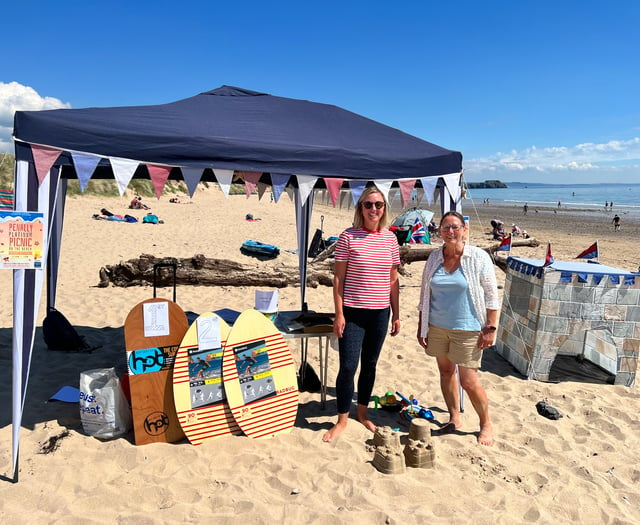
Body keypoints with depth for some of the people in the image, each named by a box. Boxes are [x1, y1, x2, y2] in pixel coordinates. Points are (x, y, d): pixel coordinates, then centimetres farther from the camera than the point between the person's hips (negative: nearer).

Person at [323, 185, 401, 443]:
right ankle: (342, 420, 17)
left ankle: (362, 413, 34)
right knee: (348, 366, -3)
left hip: (380, 313, 4)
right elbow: (338, 277, -6)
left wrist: (396, 315, 8)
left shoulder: (390, 238, 5)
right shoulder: (348, 237, -6)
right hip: (352, 312, -4)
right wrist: (339, 314, -10)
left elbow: (393, 280, 9)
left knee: (370, 365, 15)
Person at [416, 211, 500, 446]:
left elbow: (492, 296, -5)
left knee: (469, 381, -3)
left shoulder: (478, 258, -8)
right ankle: (454, 420, 31)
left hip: (467, 329, -4)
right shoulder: (434, 258, 4)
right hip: (437, 327, 5)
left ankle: (486, 424, 21)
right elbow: (425, 295, 10)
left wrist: (490, 328, -9)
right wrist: (421, 327, 9)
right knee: (446, 371, 14)